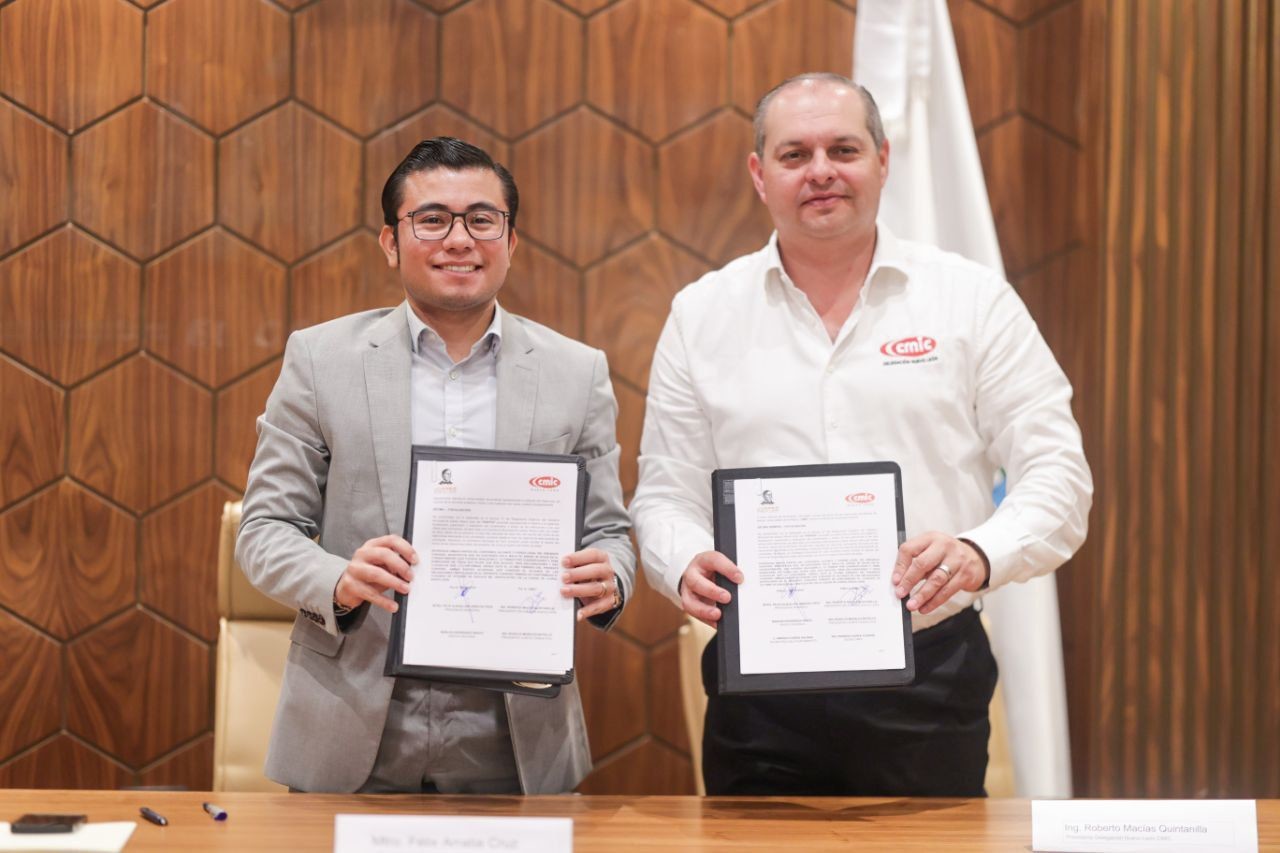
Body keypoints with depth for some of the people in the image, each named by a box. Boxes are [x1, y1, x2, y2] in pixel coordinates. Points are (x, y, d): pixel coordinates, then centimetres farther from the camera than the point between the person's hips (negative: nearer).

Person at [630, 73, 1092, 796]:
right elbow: (667, 495, 9)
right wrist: (688, 566, -13)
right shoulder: (702, 315, 8)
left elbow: (1055, 473, -1)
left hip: (927, 678, -1)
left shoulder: (974, 301, 3)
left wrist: (980, 554, -20)